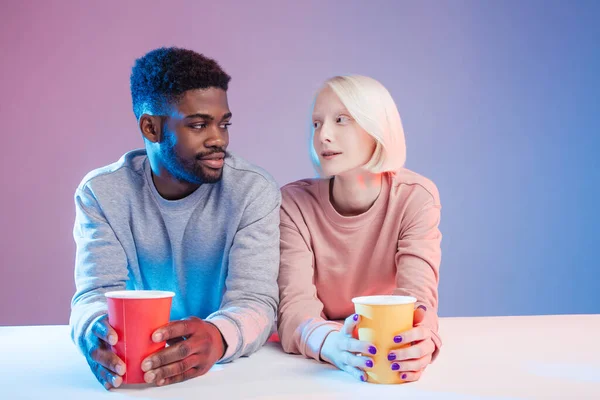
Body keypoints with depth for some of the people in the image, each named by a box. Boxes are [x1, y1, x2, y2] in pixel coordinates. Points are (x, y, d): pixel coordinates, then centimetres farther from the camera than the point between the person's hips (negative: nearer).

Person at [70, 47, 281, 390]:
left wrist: (217, 338, -40)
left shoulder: (254, 192, -9)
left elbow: (254, 300, -17)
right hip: (137, 368, 2)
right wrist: (99, 332, -35)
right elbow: (97, 293, -11)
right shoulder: (102, 193, -4)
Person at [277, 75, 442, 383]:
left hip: (386, 364, 0)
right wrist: (334, 344, -43)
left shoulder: (416, 197, -11)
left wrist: (417, 341, -44)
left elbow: (416, 295, -22)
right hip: (317, 367, 0)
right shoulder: (294, 202, -11)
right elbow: (295, 305, -22)